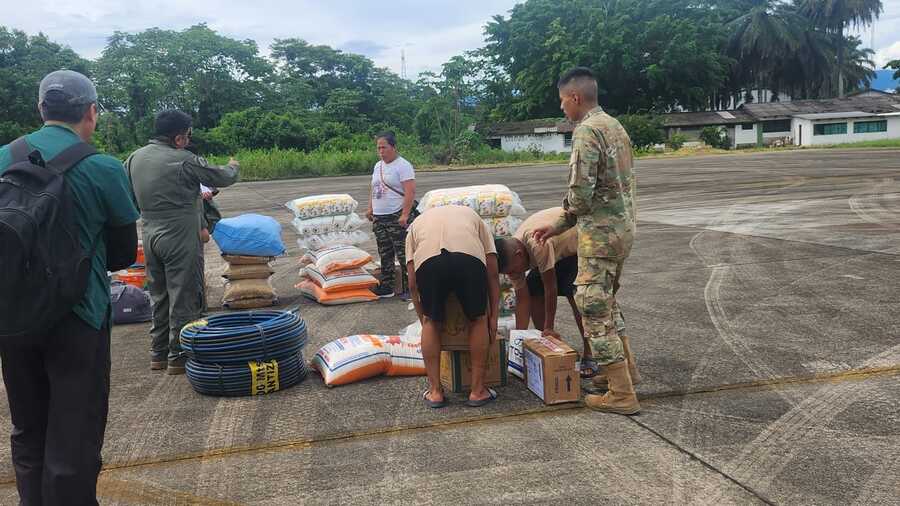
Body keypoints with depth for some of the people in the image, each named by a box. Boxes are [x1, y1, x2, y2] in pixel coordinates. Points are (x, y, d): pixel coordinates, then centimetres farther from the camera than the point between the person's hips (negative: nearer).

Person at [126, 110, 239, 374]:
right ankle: (178, 356, 10)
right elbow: (223, 178, -6)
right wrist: (233, 166, 17)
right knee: (183, 298, 3)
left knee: (159, 296, 17)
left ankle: (158, 353, 25)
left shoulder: (134, 158, 5)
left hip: (150, 235, 7)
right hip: (180, 239, -7)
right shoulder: (184, 161, -15)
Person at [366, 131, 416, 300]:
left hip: (397, 217, -8)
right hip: (379, 218, 8)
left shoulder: (403, 165, -9)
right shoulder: (378, 166, 16)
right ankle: (386, 287, 21)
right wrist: (370, 208, 13)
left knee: (403, 255, -6)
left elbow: (410, 192, -17)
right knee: (385, 255, 13)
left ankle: (408, 289, 0)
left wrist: (405, 215, -22)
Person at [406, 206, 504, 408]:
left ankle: (435, 391, 26)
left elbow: (413, 284, 30)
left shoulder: (417, 224, 40)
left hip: (428, 261, 0)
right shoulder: (472, 216, 40)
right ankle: (478, 390, 27)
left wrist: (423, 318, 41)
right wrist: (493, 316, 34)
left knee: (431, 323, 24)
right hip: (470, 257, 0)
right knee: (478, 320, 23)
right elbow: (493, 272, 30)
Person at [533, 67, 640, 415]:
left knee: (593, 310, -3)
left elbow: (580, 193, -24)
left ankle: (622, 394, 1)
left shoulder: (587, 130, -16)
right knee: (606, 304, 22)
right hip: (623, 227, 10)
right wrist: (559, 226, 18)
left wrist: (570, 214, 1)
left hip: (601, 233, -10)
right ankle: (621, 369, 33)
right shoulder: (614, 126, 14)